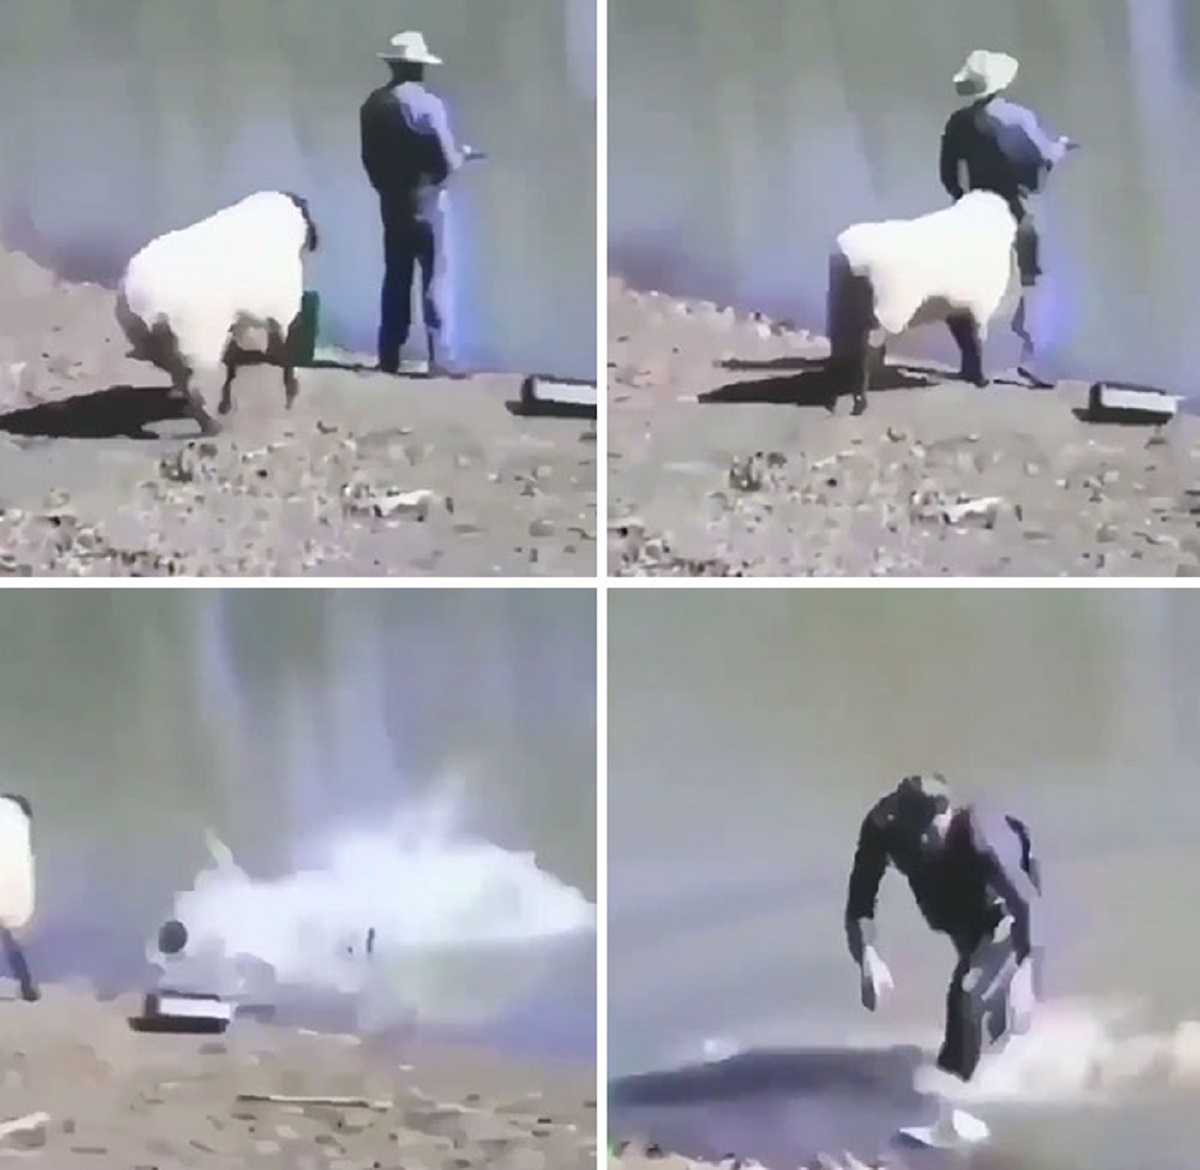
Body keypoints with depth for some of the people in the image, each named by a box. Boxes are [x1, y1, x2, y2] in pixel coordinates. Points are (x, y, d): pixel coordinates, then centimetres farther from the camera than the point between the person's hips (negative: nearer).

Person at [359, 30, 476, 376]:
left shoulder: (373, 104, 0)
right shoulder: (428, 104, -17)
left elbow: (369, 158, 7)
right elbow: (447, 162, -17)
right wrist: (463, 155, 4)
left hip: (391, 202, 5)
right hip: (426, 201, -5)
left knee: (395, 279, 12)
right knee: (434, 281, 3)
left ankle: (389, 357, 14)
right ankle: (438, 358, 3)